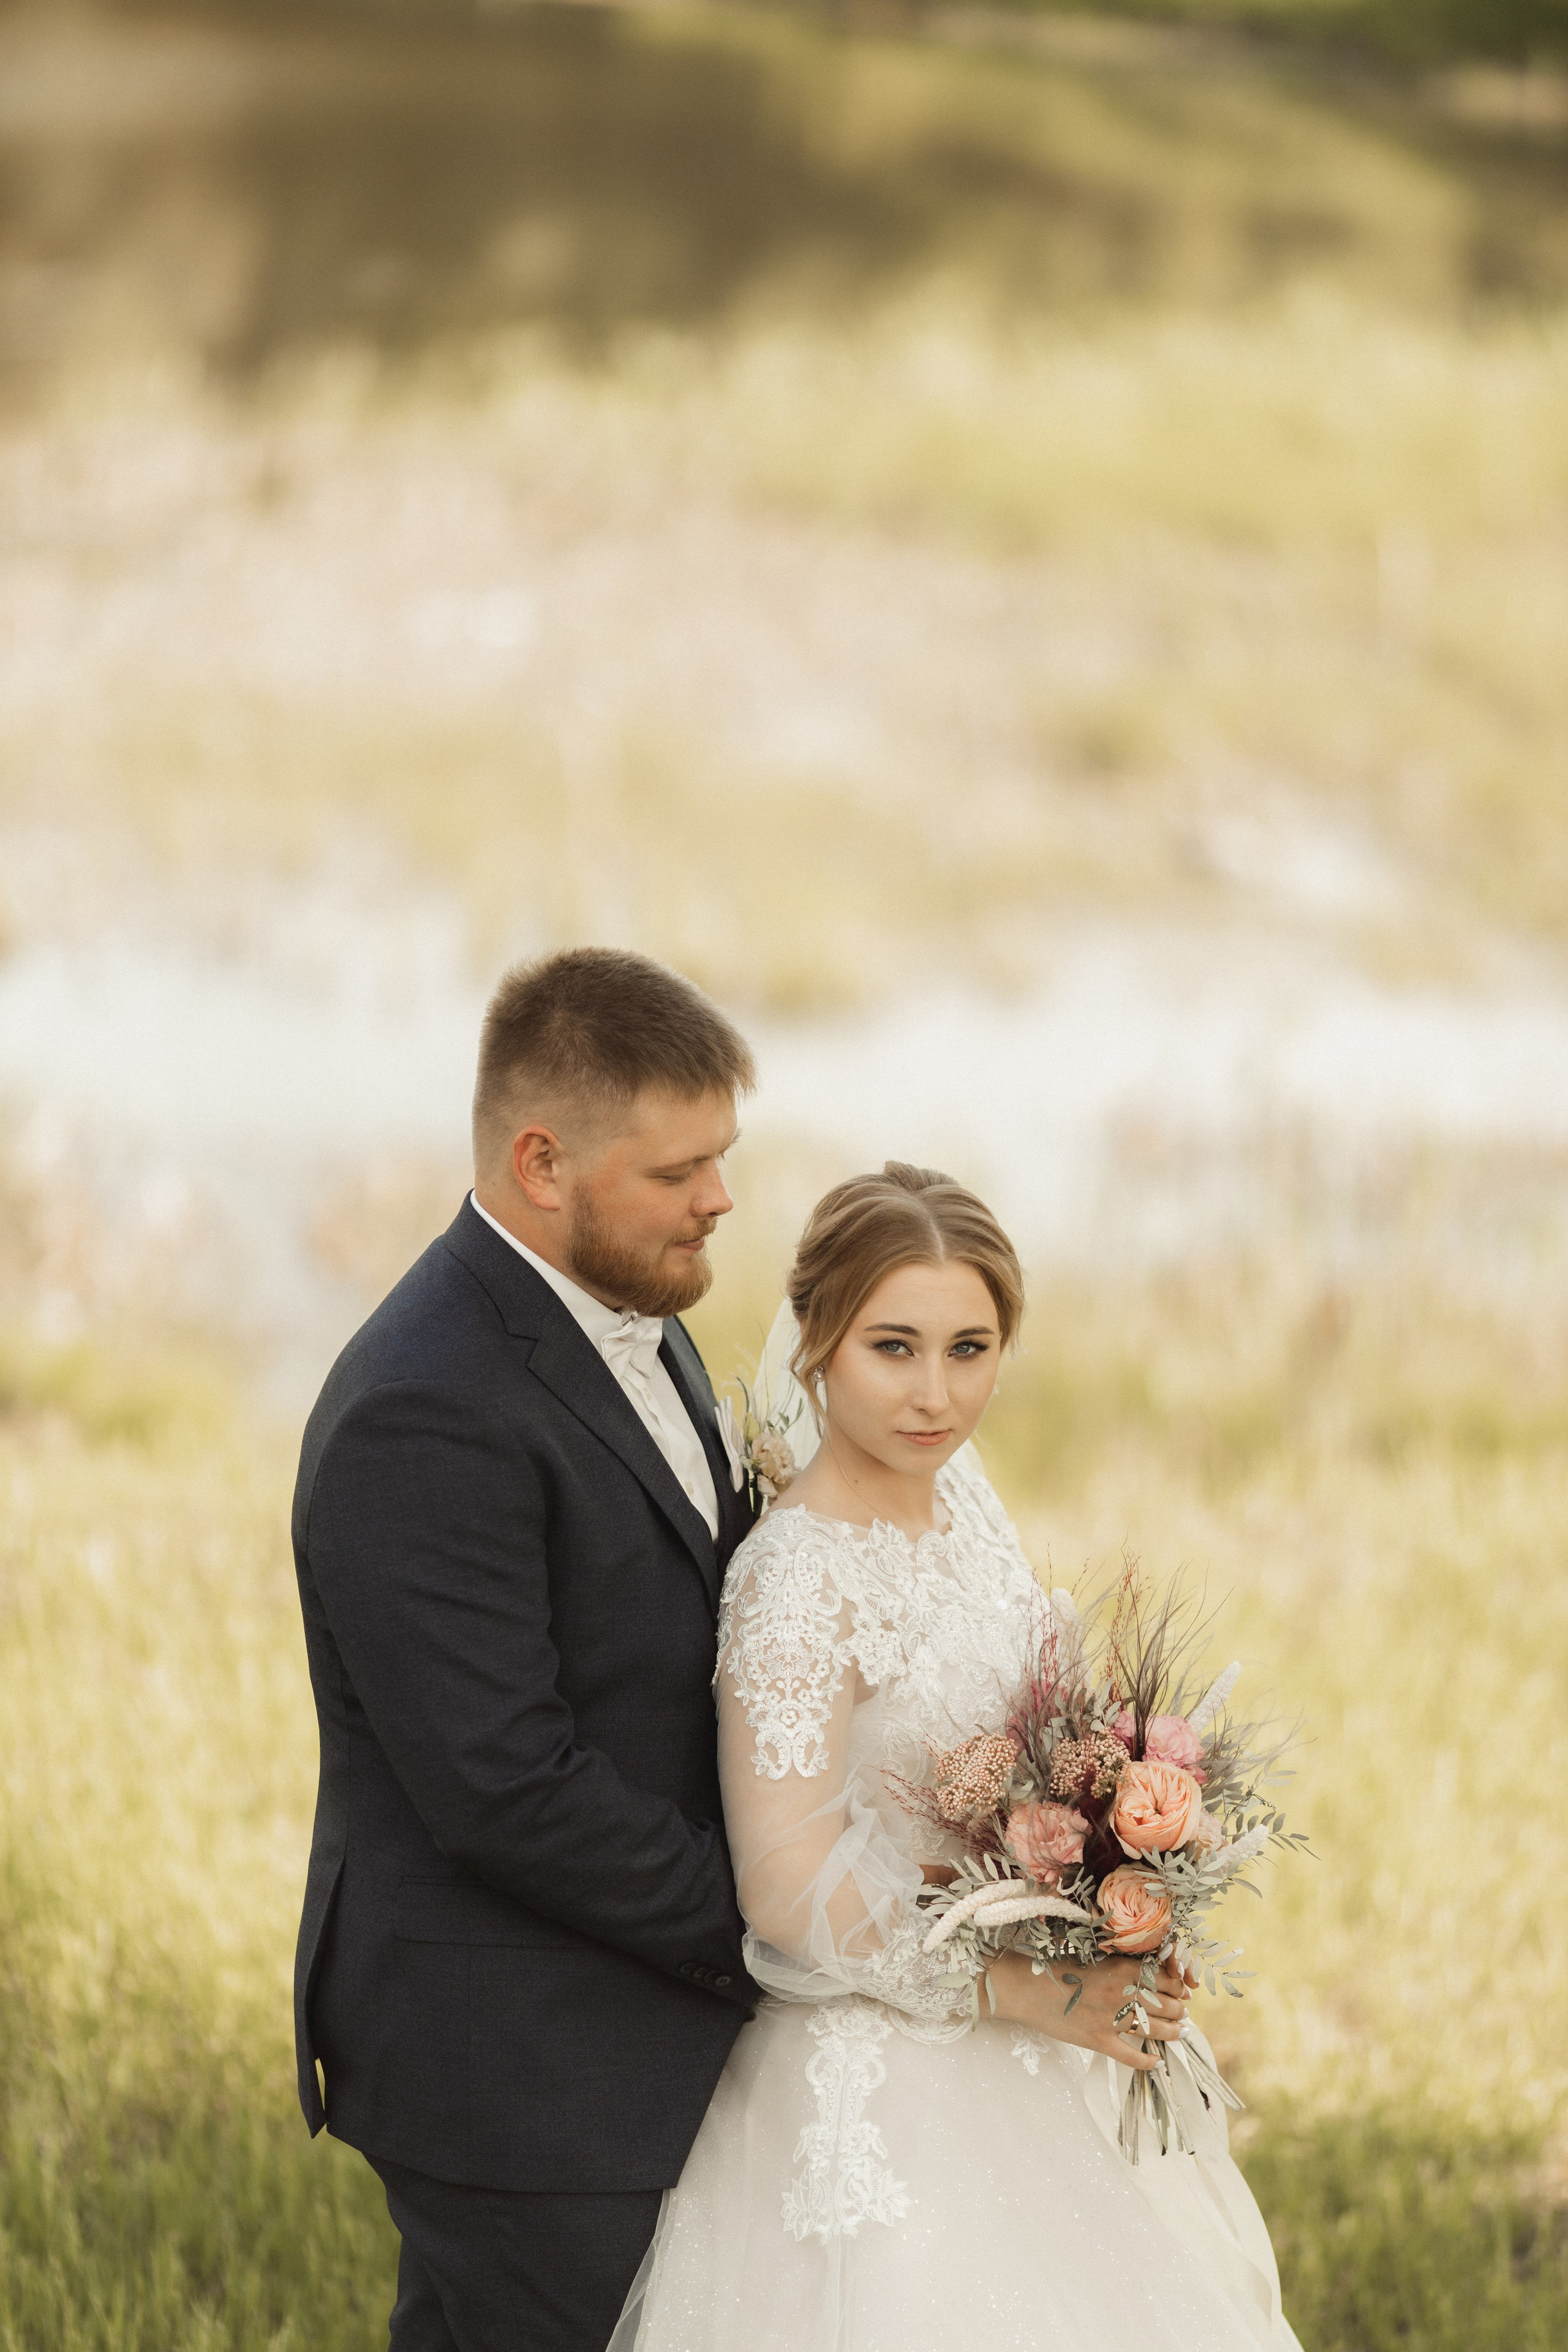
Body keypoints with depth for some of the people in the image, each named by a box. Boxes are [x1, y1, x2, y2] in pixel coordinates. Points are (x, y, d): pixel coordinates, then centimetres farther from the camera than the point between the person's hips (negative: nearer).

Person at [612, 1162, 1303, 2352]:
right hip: (885, 2084, -8)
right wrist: (1040, 1996, -21)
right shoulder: (798, 1577, -24)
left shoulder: (957, 1486, 0)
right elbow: (793, 1887, -24)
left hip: (1028, 2071, 8)